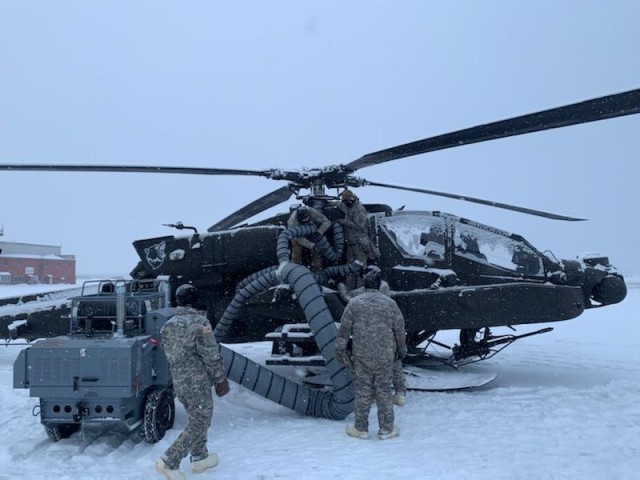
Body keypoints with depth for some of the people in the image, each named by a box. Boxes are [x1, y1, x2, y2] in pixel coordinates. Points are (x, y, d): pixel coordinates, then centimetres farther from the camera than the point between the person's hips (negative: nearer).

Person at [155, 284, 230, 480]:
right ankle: (169, 461, -5)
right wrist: (220, 378, -4)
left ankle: (199, 458, 29)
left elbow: (169, 353, 12)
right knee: (199, 424, 1)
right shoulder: (199, 322, -14)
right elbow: (211, 354, -13)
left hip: (178, 381, 7)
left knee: (195, 419, 21)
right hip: (198, 381, -7)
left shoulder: (168, 325, 5)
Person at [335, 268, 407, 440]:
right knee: (384, 390, 9)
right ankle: (386, 429, 16)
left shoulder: (354, 303, -3)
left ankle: (361, 428, 16)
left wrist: (340, 348, 8)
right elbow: (399, 329, 6)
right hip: (385, 355, 1)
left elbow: (344, 328, -2)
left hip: (361, 355, 0)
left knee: (363, 390, 7)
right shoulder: (390, 303, 0)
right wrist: (401, 349, 20)